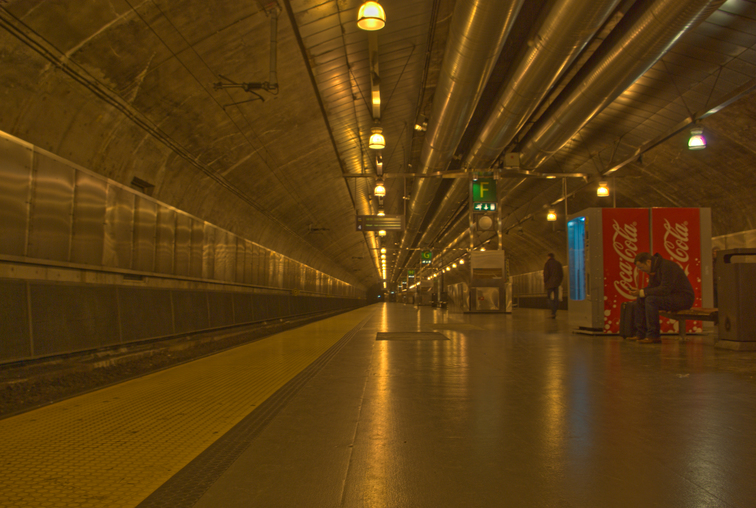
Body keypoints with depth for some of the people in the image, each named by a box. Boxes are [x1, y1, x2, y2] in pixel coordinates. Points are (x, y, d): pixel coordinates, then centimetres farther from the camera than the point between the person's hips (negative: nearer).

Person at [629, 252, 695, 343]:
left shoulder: (667, 266, -22)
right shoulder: (654, 268, 8)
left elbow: (664, 289, -30)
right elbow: (651, 287, 12)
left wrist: (642, 292, -26)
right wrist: (638, 292, -8)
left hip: (684, 298, -10)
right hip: (672, 297, 10)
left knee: (651, 300, -29)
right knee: (640, 300, 2)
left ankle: (653, 336, -23)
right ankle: (640, 334, -1)